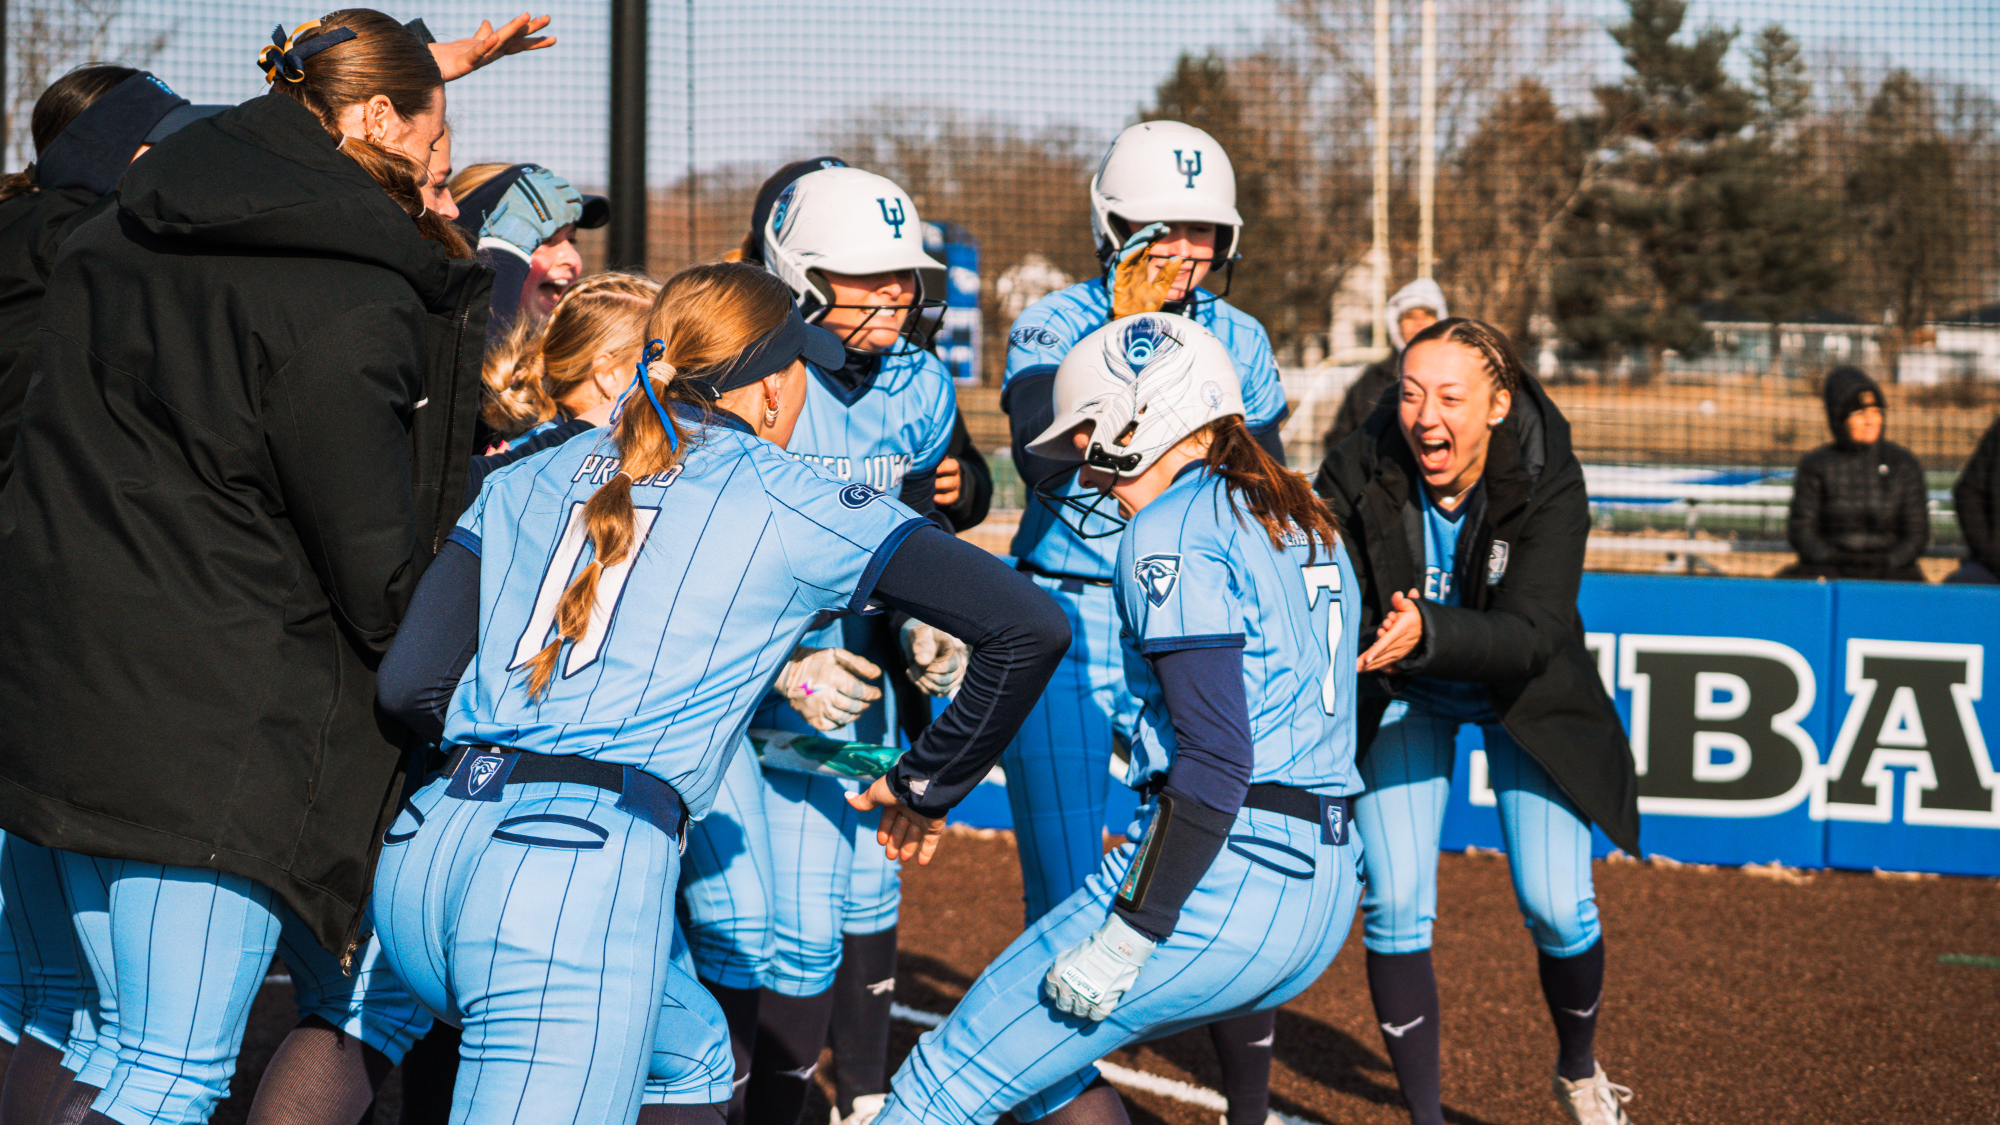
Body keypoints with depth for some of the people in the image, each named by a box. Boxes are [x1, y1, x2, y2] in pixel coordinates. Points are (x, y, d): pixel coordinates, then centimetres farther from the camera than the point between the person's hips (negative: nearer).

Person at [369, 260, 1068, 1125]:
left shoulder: (533, 478, 19)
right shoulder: (794, 505, 6)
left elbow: (411, 681, 12)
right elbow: (1030, 628, 2)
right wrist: (927, 787, 14)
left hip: (424, 858, 7)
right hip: (581, 881, -7)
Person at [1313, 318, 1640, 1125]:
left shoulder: (1548, 482, -29)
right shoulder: (1358, 471, -24)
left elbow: (1532, 633, -38)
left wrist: (1427, 633, -56)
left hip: (1525, 697, -1)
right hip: (1400, 700, 1)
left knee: (1557, 908, -5)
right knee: (1395, 908, -8)